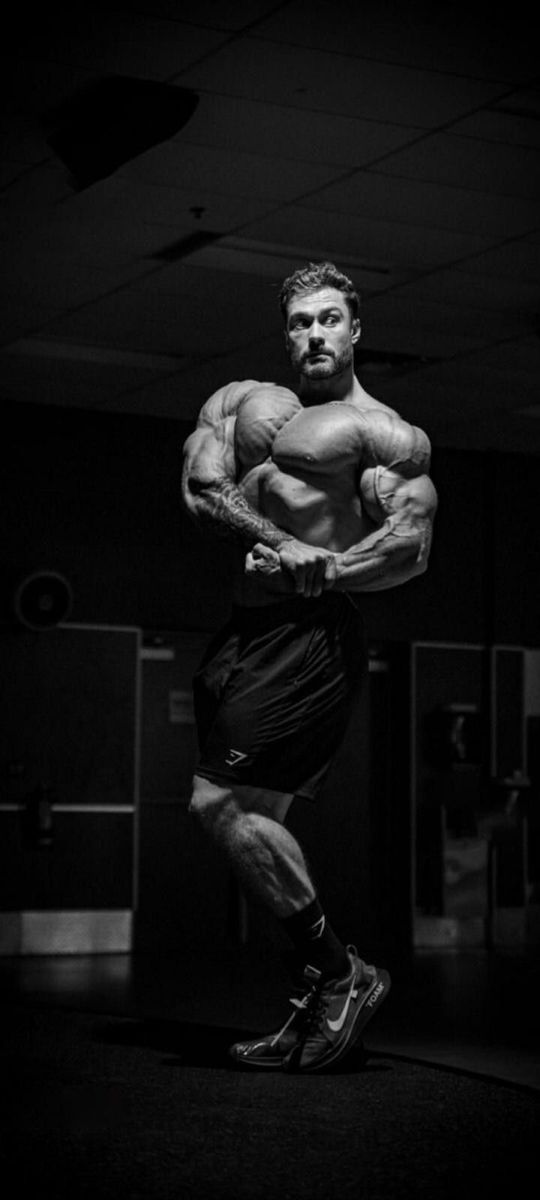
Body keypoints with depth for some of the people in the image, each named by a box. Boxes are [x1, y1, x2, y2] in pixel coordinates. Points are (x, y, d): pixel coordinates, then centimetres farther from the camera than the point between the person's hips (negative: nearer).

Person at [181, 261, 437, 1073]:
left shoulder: (384, 433, -3)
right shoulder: (244, 402, 16)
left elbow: (411, 550, -13)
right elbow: (201, 488, -1)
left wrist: (318, 572, -22)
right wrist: (279, 543, -15)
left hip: (312, 636, -8)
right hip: (247, 634, 8)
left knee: (222, 805, -15)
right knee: (255, 818, 8)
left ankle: (340, 973, -3)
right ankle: (324, 1004, 16)